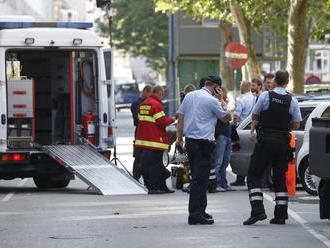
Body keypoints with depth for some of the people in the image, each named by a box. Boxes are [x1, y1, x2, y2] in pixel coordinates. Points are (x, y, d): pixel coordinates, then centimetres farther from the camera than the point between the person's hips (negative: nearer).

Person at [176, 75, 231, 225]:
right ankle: (195, 215, -8)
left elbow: (180, 117, 13)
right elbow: (227, 118, 3)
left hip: (189, 142, 8)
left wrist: (179, 138, 15)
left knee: (197, 177, 16)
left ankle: (200, 211, 23)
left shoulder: (189, 96, 12)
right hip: (203, 143, -8)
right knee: (200, 179, -6)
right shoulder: (212, 101, -9)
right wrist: (220, 100, 6)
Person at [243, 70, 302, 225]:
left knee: (253, 175, 3)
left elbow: (254, 116, 3)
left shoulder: (265, 96, -6)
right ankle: (281, 215, 7)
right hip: (283, 142, 3)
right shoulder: (292, 100, 0)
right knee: (280, 177, 10)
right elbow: (296, 124, 5)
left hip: (266, 141, -3)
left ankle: (257, 211, -12)